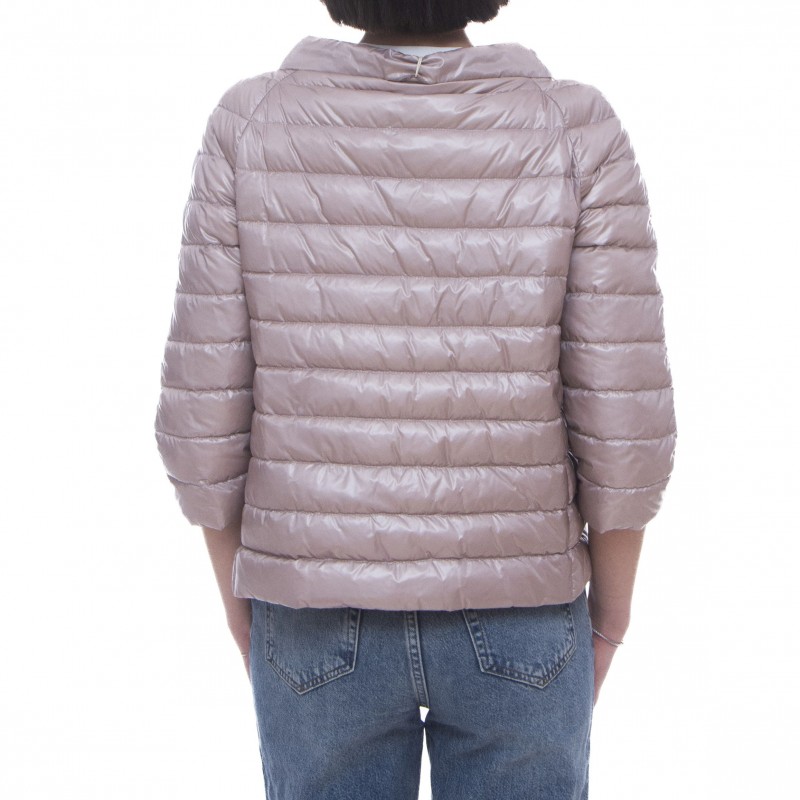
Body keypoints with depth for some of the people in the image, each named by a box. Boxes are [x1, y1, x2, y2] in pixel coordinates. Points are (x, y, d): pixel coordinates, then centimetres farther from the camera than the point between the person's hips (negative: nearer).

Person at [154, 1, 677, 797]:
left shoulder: (252, 128, -12)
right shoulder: (578, 134, -14)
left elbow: (206, 417, -10)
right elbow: (622, 424, -13)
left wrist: (237, 583, 8)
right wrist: (611, 599, 5)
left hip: (325, 614, 1)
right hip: (509, 617, 0)